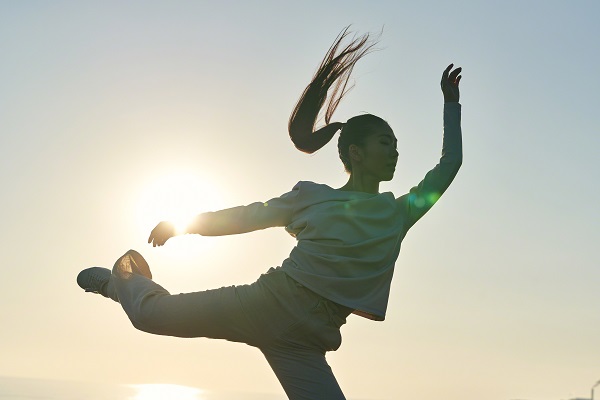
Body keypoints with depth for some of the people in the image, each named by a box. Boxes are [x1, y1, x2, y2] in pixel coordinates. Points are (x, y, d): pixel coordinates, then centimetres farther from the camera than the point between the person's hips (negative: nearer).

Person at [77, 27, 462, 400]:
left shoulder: (398, 213, 15)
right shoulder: (312, 195, 9)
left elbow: (449, 164, 21)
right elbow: (249, 216, 15)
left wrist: (451, 103, 24)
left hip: (306, 340, 2)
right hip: (269, 299, -2)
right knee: (153, 313, 0)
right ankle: (124, 277, 33)